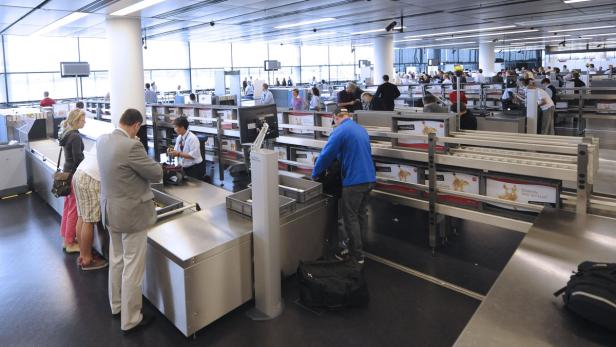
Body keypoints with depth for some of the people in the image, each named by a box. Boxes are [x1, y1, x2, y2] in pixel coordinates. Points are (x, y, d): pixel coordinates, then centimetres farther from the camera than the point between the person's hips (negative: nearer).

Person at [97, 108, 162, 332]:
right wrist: (150, 165, 3)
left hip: (110, 209, 9)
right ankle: (130, 319, 18)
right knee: (133, 268, 4)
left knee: (116, 260, 23)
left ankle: (116, 305, 41)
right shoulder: (131, 146, -25)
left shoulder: (102, 140, 1)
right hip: (131, 213, -9)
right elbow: (156, 174, -16)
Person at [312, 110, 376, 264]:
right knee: (361, 214, 18)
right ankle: (357, 245, 31)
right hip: (369, 178, 8)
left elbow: (326, 155, -11)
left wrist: (315, 174, 2)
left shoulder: (340, 131, -11)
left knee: (350, 218, 3)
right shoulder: (361, 129, 14)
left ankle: (357, 255, 12)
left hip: (354, 181, -8)